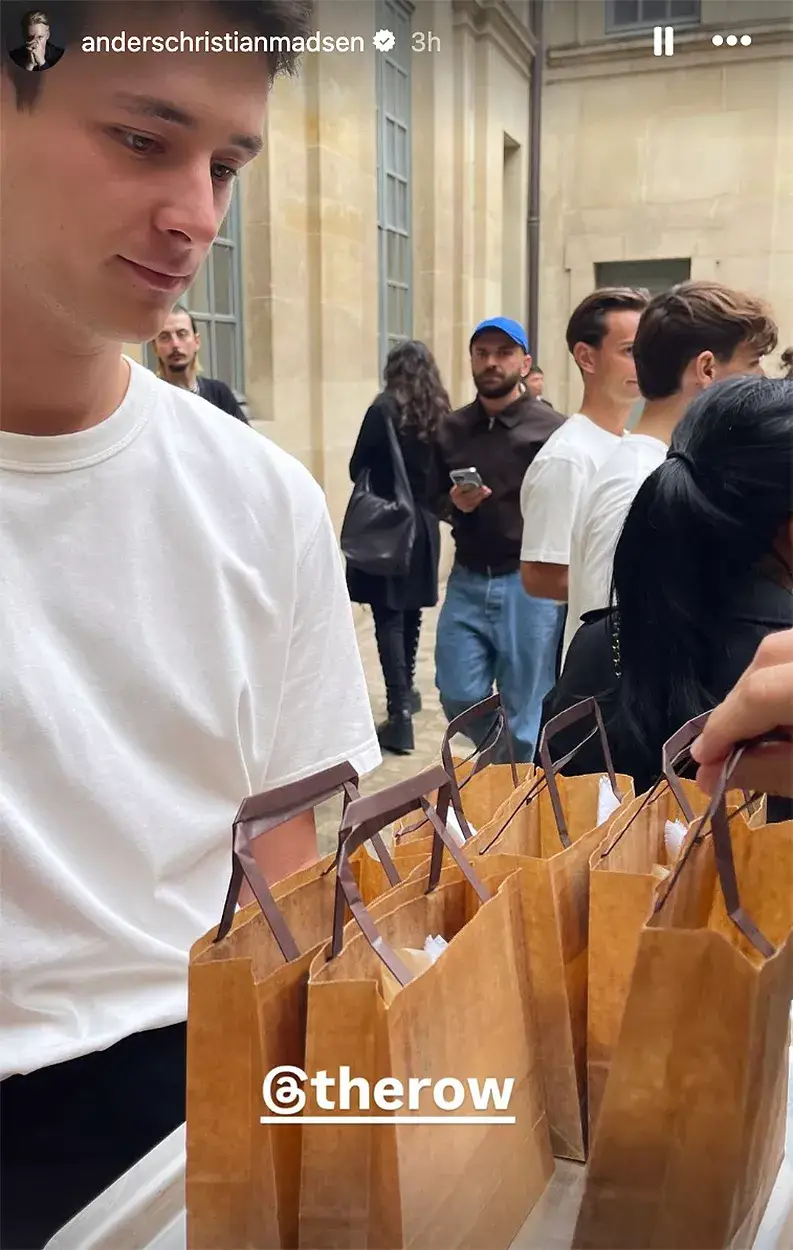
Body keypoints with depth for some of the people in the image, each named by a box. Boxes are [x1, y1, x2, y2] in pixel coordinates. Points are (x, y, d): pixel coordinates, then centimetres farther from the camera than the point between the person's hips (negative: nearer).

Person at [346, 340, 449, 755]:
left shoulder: (384, 409, -13)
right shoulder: (440, 413, 1)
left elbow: (358, 468, -7)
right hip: (424, 523, 5)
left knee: (388, 616, -5)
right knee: (411, 611, 19)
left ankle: (400, 712, -13)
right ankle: (405, 692, 35)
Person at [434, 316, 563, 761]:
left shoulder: (550, 429, -7)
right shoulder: (452, 429, 9)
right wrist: (454, 505, -5)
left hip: (528, 584, -4)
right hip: (467, 581, 5)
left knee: (526, 713, 5)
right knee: (459, 698, 8)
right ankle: (500, 763, 36)